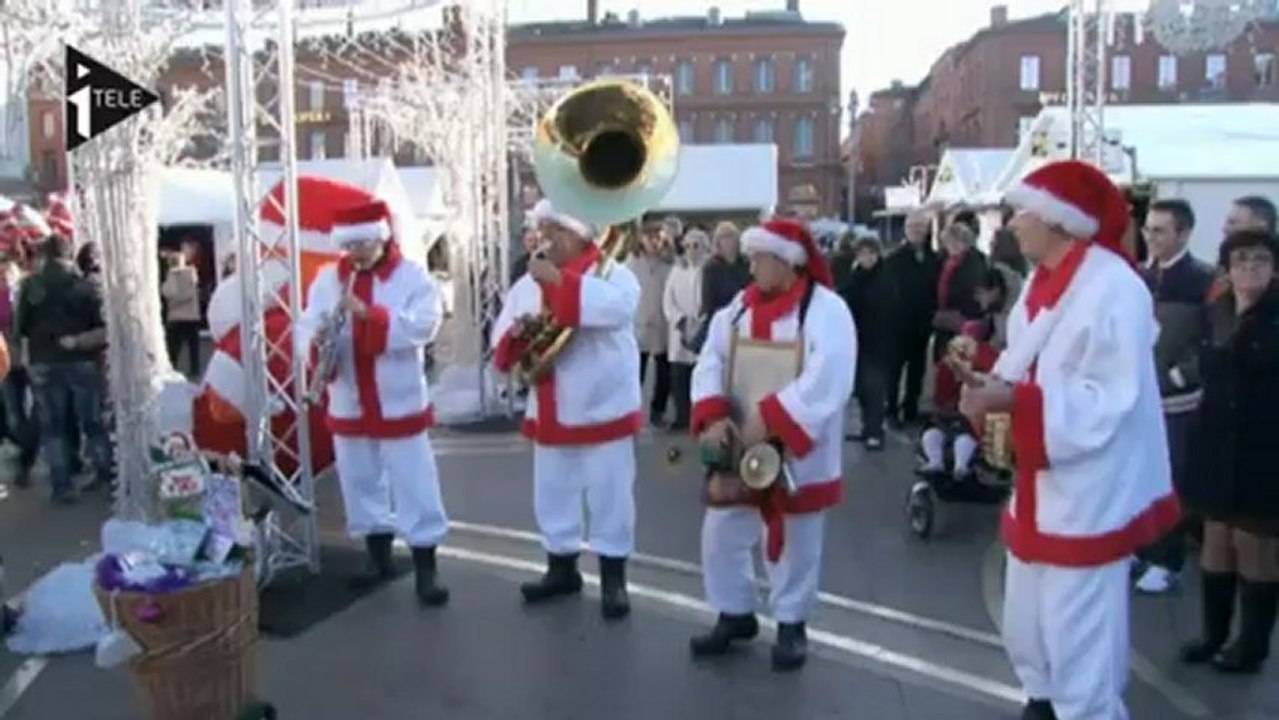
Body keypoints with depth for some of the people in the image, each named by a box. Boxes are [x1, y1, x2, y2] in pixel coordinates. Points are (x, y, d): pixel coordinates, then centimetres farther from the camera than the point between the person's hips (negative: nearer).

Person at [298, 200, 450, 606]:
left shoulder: (412, 276, -7)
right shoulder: (327, 279, 5)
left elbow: (423, 326, -20)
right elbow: (306, 325, 0)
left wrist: (369, 313, -30)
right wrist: (316, 341, -23)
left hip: (399, 404, -4)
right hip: (348, 406, 4)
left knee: (414, 486, -1)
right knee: (361, 484, 14)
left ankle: (425, 571, 7)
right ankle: (380, 560, 30)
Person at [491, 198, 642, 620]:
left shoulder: (612, 273, -8)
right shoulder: (528, 283, 10)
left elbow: (617, 307, -31)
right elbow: (502, 336, 10)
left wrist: (560, 281, -30)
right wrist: (516, 334, -14)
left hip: (604, 410, -5)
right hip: (549, 413, 6)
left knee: (609, 496, 3)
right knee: (552, 495, 15)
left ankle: (613, 578, 15)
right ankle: (561, 568, 31)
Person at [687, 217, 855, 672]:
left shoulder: (826, 309, -12)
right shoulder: (740, 306, 6)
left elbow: (825, 381, -23)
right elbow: (710, 361, 0)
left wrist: (769, 420, -27)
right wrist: (712, 415, -17)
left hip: (796, 454, -5)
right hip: (737, 449, 5)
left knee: (794, 542, 9)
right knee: (721, 533, 11)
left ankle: (791, 625, 29)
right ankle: (735, 615, 30)